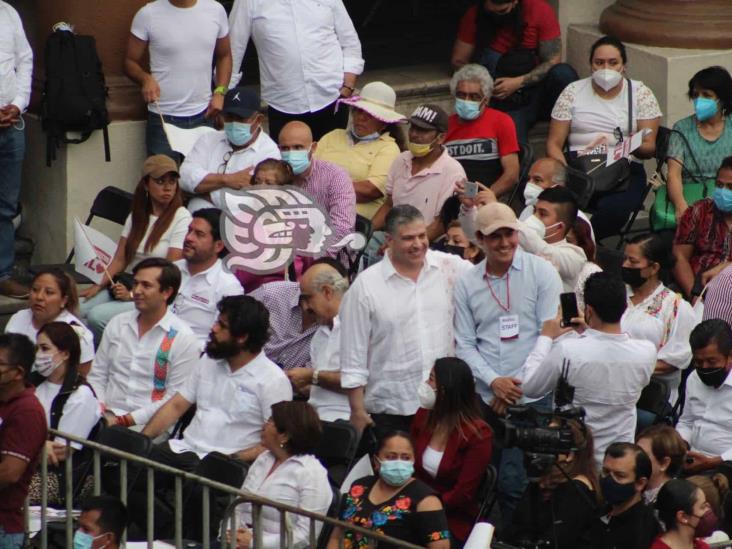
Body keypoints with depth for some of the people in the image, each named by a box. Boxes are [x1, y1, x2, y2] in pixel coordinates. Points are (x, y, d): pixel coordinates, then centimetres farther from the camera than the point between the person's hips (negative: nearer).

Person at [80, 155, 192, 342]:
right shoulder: (137, 215, 14)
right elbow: (119, 260, 13)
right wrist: (99, 286, -3)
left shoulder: (181, 218, -7)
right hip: (126, 285, 6)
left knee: (97, 316, -26)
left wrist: (133, 294, -16)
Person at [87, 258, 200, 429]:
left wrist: (125, 420, -13)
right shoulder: (117, 324, 16)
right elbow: (97, 376, 20)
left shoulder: (184, 339, -3)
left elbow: (176, 400, -8)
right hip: (109, 416, 4)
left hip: (149, 423, -4)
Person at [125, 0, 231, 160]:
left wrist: (220, 92, 1)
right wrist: (145, 78, -22)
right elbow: (130, 61, 0)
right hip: (163, 118, -3)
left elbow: (224, 56, 15)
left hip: (204, 116, 3)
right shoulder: (148, 15, -8)